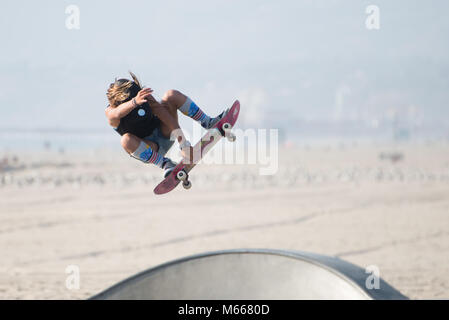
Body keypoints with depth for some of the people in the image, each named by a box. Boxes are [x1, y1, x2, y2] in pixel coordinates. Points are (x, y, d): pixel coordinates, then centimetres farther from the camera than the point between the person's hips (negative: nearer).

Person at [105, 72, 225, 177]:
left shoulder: (145, 96, -19)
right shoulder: (110, 112, -25)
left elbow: (164, 114, -22)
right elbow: (118, 113, -50)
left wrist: (184, 144, -30)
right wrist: (135, 102, -73)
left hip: (164, 134, 2)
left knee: (172, 95, -17)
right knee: (126, 140, -39)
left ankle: (208, 123, -7)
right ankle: (164, 163, -30)